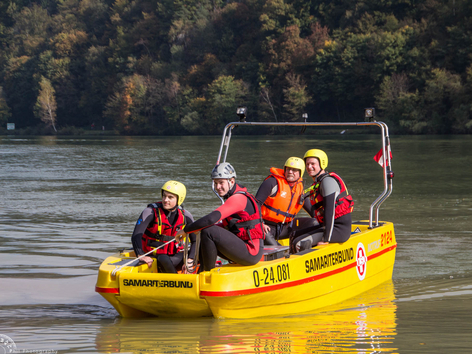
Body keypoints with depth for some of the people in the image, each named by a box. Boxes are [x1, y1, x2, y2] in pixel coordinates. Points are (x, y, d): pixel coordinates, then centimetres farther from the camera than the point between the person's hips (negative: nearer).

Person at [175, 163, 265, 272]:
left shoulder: (238, 198, -16)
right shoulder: (232, 197, 15)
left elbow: (211, 219, -26)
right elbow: (226, 226, 21)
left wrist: (186, 230, -16)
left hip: (252, 253, -10)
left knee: (208, 232, -20)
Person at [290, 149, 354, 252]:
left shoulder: (328, 181, -13)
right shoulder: (317, 184, 18)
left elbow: (329, 211, -21)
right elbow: (316, 214, 22)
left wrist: (326, 239, -24)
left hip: (340, 229, -10)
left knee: (299, 243, -21)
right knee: (294, 239, 11)